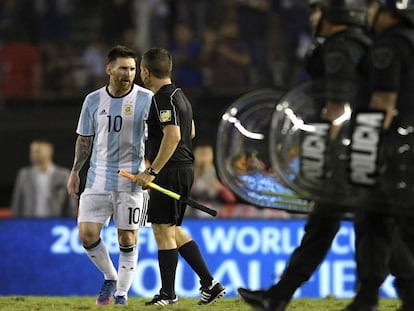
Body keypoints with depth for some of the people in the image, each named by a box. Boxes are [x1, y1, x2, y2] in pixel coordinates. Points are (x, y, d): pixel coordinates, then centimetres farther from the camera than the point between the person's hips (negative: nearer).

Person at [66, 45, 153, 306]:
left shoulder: (146, 99, -4)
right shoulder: (93, 100, 5)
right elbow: (84, 139, 15)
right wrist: (75, 171, 13)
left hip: (131, 180, -3)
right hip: (98, 178, 3)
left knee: (128, 238, 0)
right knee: (87, 235, -4)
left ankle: (122, 292, 14)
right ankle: (110, 278, 19)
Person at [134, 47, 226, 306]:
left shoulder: (163, 98, -15)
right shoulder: (179, 95, 16)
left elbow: (173, 136, -26)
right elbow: (191, 131, 27)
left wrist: (152, 171, -24)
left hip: (170, 171, -10)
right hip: (185, 168, 10)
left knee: (163, 229, -3)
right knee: (173, 230, 15)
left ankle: (168, 294, 2)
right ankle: (209, 283, 12)